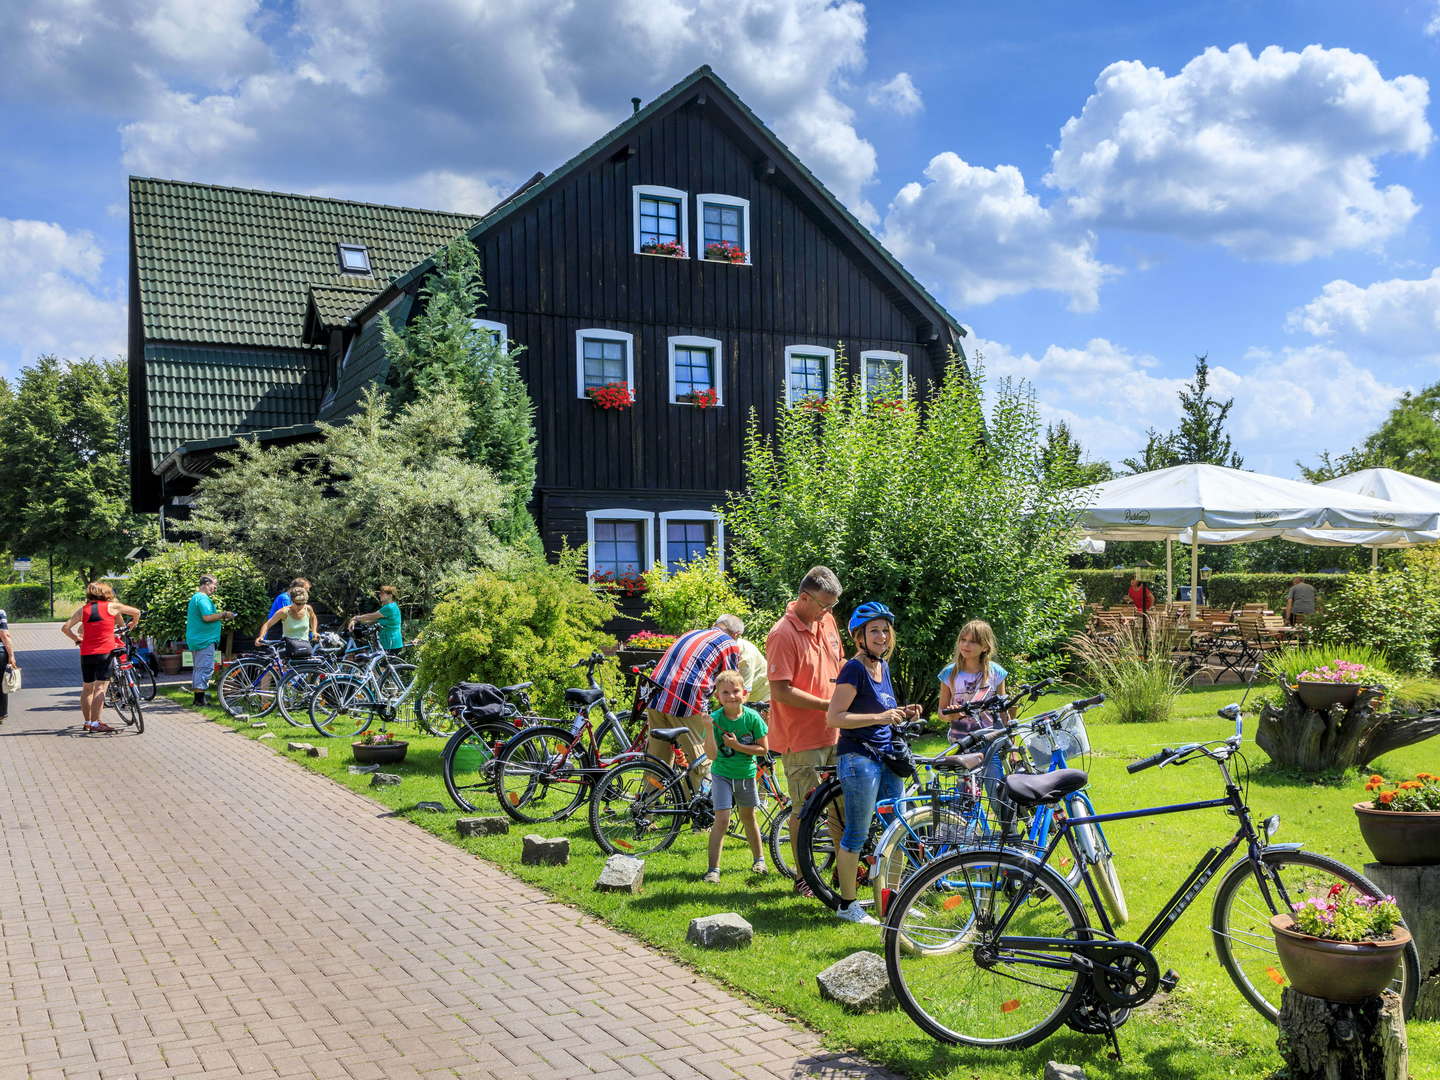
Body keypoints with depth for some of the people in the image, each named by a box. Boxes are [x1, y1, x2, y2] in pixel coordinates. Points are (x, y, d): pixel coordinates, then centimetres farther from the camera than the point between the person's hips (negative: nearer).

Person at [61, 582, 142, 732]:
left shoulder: (83, 609, 7)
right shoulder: (111, 606, 0)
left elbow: (65, 628, 2)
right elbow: (136, 612, 8)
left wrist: (77, 639, 16)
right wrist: (133, 626, 27)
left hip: (86, 653, 4)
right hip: (105, 652, -4)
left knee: (87, 688, 15)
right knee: (100, 688, -6)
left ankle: (86, 721, 23)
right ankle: (95, 723, -11)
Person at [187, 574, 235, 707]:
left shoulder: (195, 597, 20)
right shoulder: (203, 598, -14)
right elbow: (207, 617, -25)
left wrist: (219, 619, 22)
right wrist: (223, 615, -13)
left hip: (194, 640, 11)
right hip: (205, 640, -11)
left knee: (198, 668, 15)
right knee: (206, 668, -10)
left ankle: (197, 698, 20)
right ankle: (200, 698, -12)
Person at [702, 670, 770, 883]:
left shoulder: (752, 717, -14)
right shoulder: (715, 718, -16)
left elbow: (763, 748, -9)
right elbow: (712, 755, -20)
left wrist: (738, 746, -20)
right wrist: (709, 729, -32)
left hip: (746, 774, 2)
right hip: (722, 775, -2)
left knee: (748, 818, 17)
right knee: (722, 820, -11)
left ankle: (758, 859, 37)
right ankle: (713, 869, -5)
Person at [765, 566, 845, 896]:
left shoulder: (826, 620, 6)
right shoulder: (783, 634, -19)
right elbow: (781, 690, -21)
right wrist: (828, 704, -20)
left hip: (833, 732, 7)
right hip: (800, 737, -7)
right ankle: (803, 877, 18)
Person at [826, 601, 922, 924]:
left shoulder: (883, 666, 12)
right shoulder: (855, 668, -14)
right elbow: (834, 717, -20)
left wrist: (901, 714, 5)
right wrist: (880, 717, -24)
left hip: (886, 757, 9)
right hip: (858, 757, -8)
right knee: (857, 834, -1)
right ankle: (847, 904, 11)